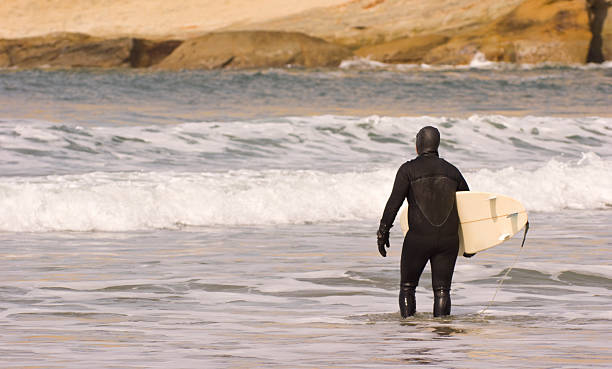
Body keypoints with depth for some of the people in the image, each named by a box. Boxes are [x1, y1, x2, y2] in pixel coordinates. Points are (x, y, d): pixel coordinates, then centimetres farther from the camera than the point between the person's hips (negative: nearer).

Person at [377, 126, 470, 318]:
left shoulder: (409, 169, -3)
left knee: (407, 287, 13)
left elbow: (394, 202, -10)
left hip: (418, 239, -3)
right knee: (442, 290, 7)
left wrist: (383, 231, -4)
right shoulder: (451, 171, 10)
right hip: (448, 239, 3)